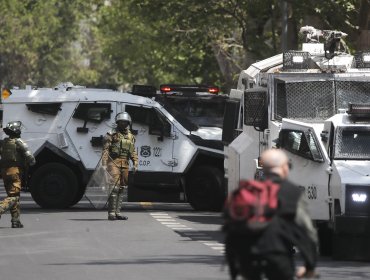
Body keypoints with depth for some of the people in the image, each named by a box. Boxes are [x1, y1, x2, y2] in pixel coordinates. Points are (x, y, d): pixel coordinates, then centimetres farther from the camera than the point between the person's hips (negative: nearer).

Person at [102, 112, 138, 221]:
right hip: (114, 162, -6)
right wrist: (104, 164, -13)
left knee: (122, 188, 8)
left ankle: (117, 212, 13)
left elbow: (133, 152, 18)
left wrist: (135, 164, 6)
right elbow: (105, 150, -4)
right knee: (114, 187, -15)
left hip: (125, 164, 6)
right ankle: (111, 213, -16)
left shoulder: (131, 137, 16)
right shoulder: (112, 135, 1)